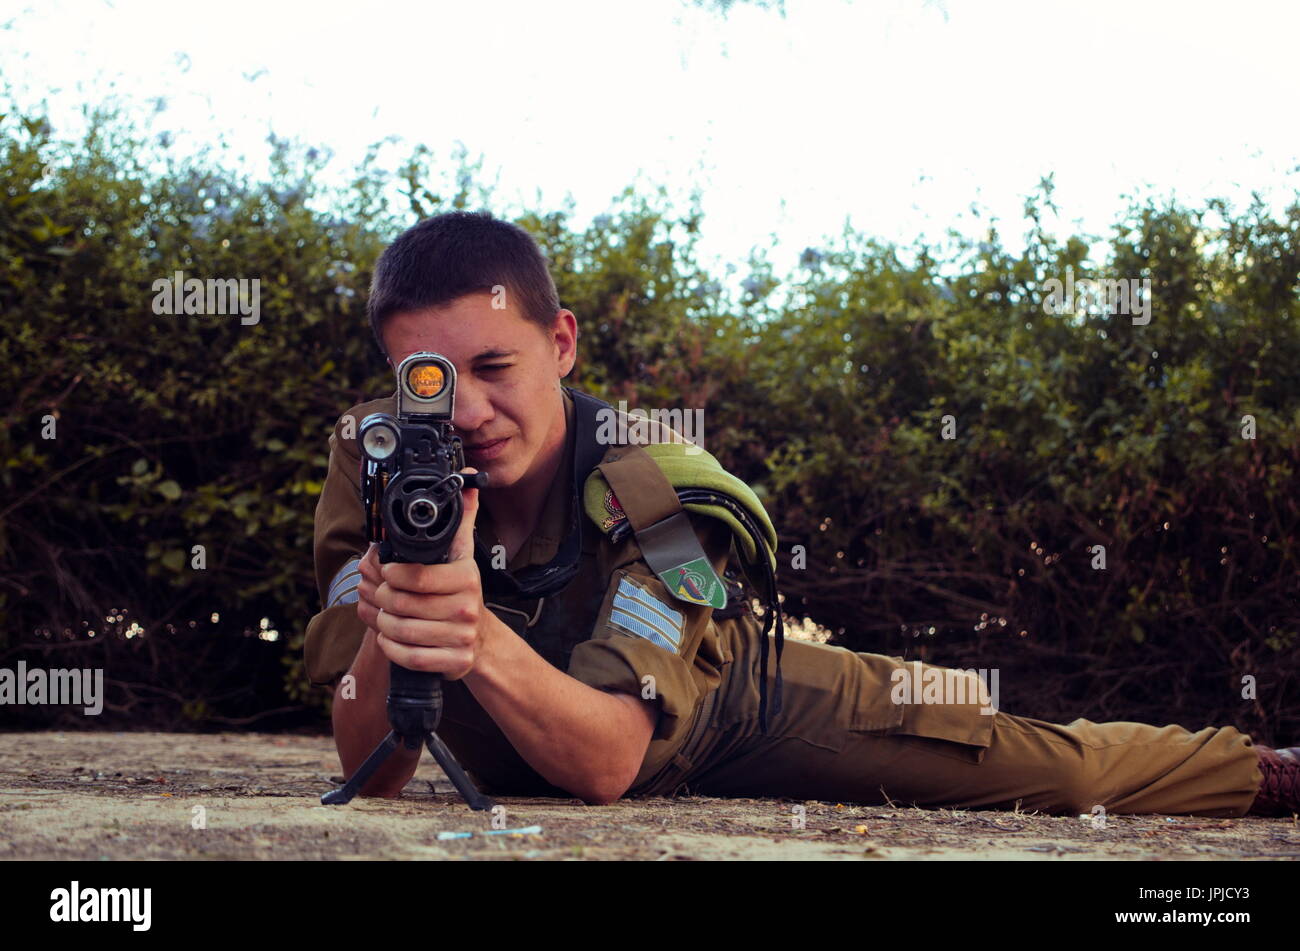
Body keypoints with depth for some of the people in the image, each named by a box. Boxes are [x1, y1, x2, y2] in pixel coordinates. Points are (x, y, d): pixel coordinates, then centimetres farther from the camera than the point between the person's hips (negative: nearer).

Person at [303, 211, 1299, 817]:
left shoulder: (655, 495, -38)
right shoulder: (377, 462, -31)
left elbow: (609, 760, -49)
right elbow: (374, 779, -33)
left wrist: (480, 643, -68)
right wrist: (389, 623, -55)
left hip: (739, 700, -2)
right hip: (525, 777, 3)